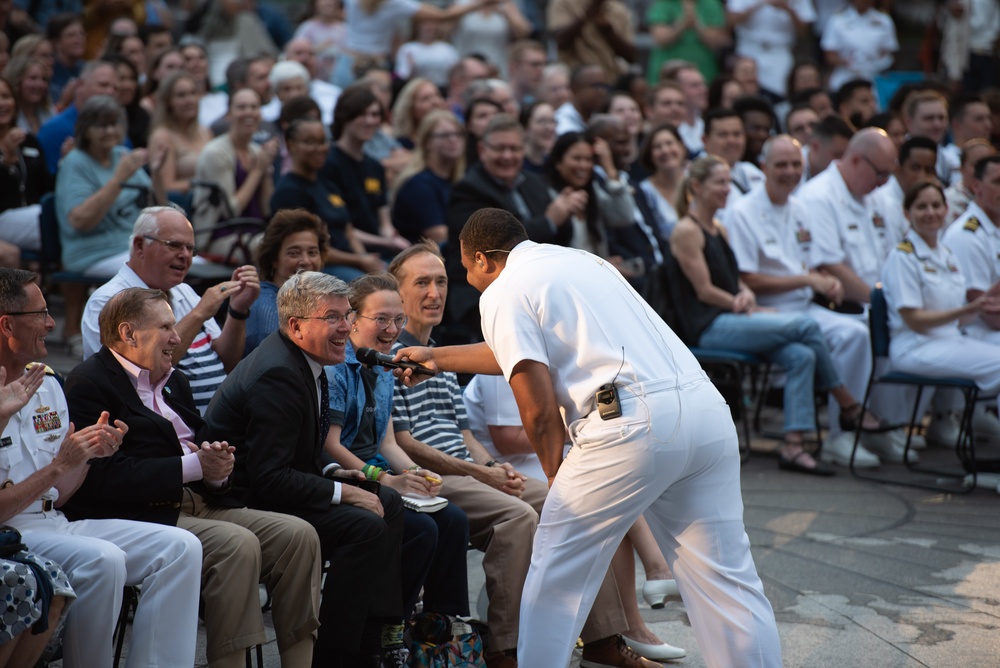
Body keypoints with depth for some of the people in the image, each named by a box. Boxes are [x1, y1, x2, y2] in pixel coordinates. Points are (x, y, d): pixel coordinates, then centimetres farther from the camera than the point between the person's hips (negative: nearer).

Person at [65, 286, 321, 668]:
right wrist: (194, 466, -16)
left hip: (201, 503, 9)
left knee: (298, 535, -9)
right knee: (238, 544, -30)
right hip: (143, 516, -9)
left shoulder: (174, 382, 23)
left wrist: (217, 466, -4)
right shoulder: (88, 385, -6)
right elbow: (108, 477, -17)